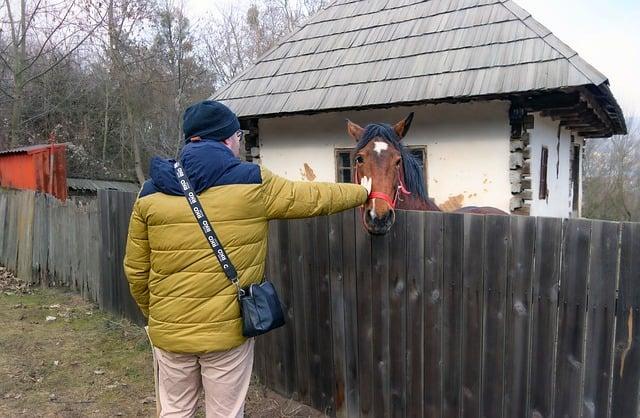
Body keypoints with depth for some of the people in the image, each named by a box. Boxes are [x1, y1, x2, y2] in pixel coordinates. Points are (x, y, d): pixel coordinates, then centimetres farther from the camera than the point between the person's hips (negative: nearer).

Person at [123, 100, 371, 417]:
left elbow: (135, 269, 3)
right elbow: (315, 198, 3)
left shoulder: (151, 192, -2)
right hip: (228, 329, -3)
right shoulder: (254, 184, -10)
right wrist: (363, 192, 20)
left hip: (169, 330, 3)